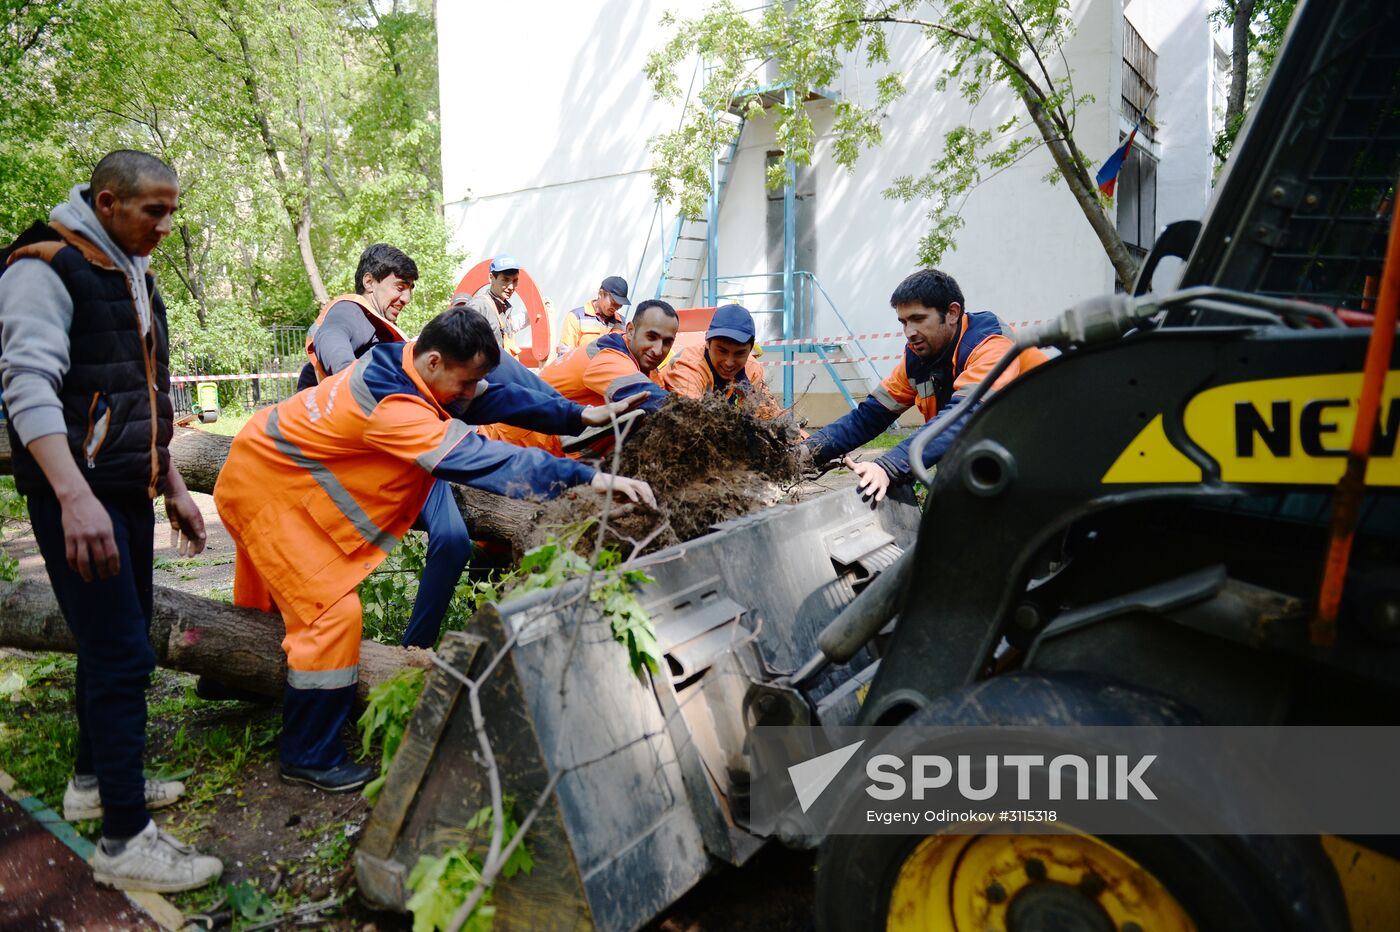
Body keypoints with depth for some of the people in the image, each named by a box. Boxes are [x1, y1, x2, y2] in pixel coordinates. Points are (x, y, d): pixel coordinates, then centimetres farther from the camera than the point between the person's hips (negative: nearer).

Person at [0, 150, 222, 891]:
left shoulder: (133, 276, 17)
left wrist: (173, 487, 20)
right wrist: (76, 496, -33)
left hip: (128, 491, 9)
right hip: (77, 495, -9)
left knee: (116, 643, 16)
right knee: (122, 653, -10)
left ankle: (94, 780, 32)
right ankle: (125, 841, -2)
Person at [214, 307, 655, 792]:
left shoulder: (402, 363, -10)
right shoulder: (395, 407, -37)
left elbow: (496, 398, -4)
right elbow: (482, 458, -43)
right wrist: (589, 477, -45)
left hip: (270, 468, 10)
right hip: (263, 487, -10)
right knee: (332, 610, -10)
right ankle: (309, 756, 5)